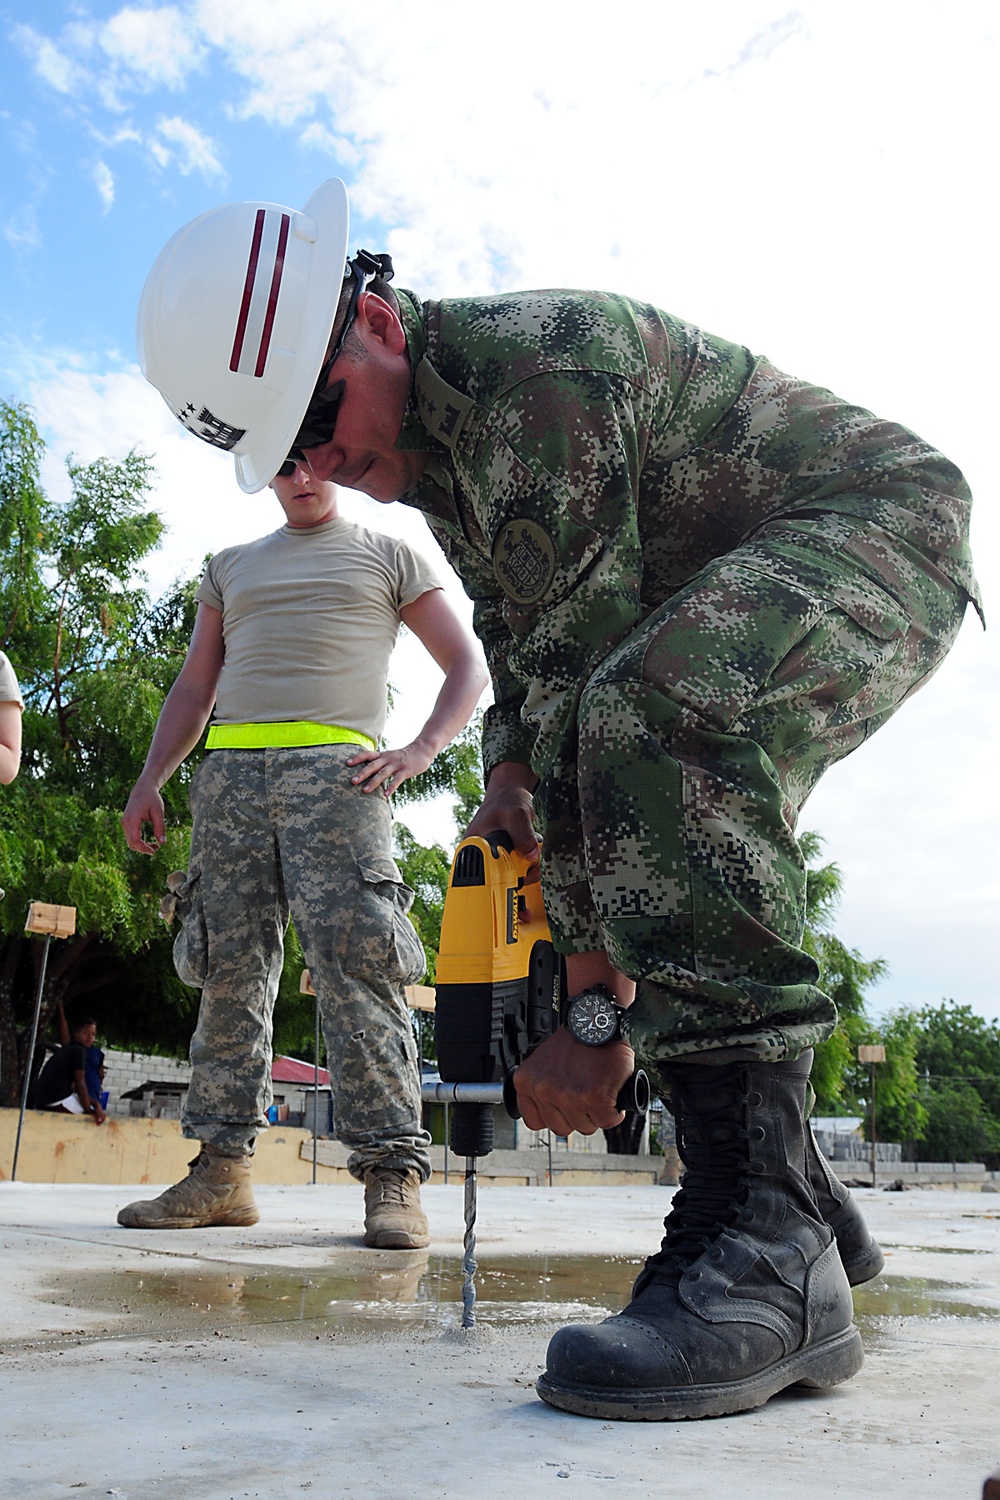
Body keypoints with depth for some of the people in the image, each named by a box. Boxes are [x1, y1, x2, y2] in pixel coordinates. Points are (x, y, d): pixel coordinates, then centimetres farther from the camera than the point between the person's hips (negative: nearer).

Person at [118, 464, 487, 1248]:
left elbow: (468, 664, 13)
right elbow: (194, 688, 26)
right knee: (230, 969, -1)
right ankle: (223, 1169, 5)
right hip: (231, 772, 4)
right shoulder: (231, 567, 29)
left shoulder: (388, 555, 19)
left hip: (334, 768, -4)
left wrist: (420, 751, -4)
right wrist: (150, 781, 12)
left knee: (353, 958, -16)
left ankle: (392, 1170, -15)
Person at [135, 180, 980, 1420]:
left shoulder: (533, 367, -27)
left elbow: (587, 663, -32)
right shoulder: (429, 442, 4)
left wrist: (594, 1009, -30)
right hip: (727, 601, 10)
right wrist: (509, 770, -7)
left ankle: (764, 1242, -35)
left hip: (879, 523, -10)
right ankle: (804, 1211, 12)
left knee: (659, 706, -38)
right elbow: (518, 628, 15)